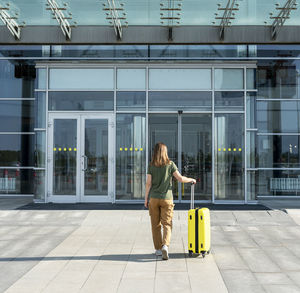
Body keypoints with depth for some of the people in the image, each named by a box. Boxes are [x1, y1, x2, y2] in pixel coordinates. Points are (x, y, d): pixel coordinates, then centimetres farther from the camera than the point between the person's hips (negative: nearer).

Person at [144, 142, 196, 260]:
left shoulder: (151, 166, 0)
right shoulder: (170, 164, -3)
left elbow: (148, 183, -2)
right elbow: (180, 178, -7)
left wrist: (146, 198, 4)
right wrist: (191, 180, 12)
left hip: (154, 198, 1)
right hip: (166, 198, -1)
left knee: (156, 225, 11)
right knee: (167, 224, 1)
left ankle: (158, 249, 16)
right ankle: (165, 246, -19)